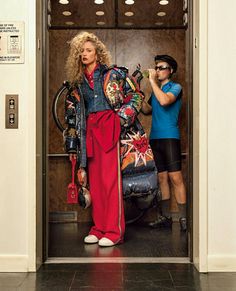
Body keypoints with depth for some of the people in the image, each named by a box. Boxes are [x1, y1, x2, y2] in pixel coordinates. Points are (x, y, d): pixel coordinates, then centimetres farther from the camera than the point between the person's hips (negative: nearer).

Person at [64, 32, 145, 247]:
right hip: (89, 131, 5)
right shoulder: (77, 83, 17)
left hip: (109, 127, -5)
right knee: (95, 181, 4)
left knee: (111, 179, -9)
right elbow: (72, 115, 19)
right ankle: (99, 228, 12)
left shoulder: (113, 74, 5)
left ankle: (113, 231, -6)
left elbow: (136, 95, 6)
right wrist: (72, 145, 16)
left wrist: (122, 118, -6)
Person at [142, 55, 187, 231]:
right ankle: (165, 217, 12)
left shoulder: (175, 87, -1)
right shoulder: (156, 90, 20)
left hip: (170, 137, -6)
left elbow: (164, 101, -20)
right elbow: (147, 110, 22)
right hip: (155, 138, 7)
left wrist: (152, 81, -12)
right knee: (162, 178, 7)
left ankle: (184, 217, -6)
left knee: (175, 177, -10)